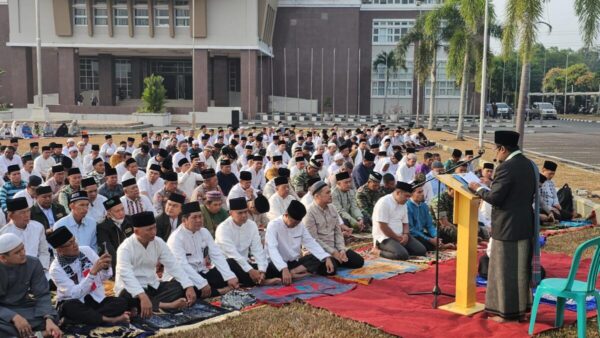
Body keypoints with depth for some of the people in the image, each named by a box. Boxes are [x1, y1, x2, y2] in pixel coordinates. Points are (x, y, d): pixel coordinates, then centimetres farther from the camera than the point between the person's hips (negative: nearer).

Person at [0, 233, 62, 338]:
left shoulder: (33, 264, -9)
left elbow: (42, 295, -11)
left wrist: (49, 320, -29)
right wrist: (14, 317, -33)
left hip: (23, 308, 3)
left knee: (53, 317, -23)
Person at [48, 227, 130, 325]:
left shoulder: (87, 250, -1)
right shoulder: (56, 268, -12)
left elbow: (104, 278, 6)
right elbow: (74, 294, -20)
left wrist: (106, 268, -17)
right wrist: (93, 271, -27)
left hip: (97, 300, 4)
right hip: (74, 305, -3)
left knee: (122, 302, -22)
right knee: (69, 307, -37)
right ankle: (109, 319, -30)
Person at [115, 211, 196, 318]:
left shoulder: (158, 242, -3)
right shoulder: (125, 248, -20)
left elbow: (173, 266, -6)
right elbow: (127, 276, -36)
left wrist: (189, 287, -21)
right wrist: (143, 297, -52)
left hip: (152, 286, 6)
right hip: (131, 289, -5)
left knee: (179, 286, -16)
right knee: (129, 297, -39)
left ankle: (153, 305, -31)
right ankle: (165, 305, -34)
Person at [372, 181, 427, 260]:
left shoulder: (403, 204, 12)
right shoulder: (384, 202, -15)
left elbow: (405, 223, 16)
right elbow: (383, 227, -19)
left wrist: (406, 235, -6)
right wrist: (397, 238, -13)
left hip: (400, 236, 9)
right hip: (385, 237, -8)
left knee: (422, 250, -4)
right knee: (403, 255, -30)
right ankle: (381, 251, -6)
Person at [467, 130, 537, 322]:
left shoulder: (506, 168, -20)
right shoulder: (529, 164, 7)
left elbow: (495, 198, -19)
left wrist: (478, 189, -4)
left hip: (507, 227, -9)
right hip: (526, 225, 9)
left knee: (506, 269, 2)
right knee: (522, 267, 16)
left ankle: (508, 311, 9)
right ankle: (522, 307, 26)